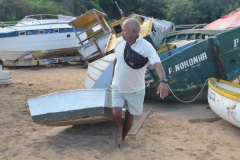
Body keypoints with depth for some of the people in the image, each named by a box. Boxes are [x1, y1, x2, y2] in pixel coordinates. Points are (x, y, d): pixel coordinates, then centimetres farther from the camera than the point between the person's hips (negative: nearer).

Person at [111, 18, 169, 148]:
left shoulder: (146, 47, -23)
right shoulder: (119, 41, -8)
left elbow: (157, 64, -37)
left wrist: (163, 81, -53)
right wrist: (113, 77, 18)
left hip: (135, 90, -2)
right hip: (118, 86, 2)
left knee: (130, 115, 13)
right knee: (116, 113, -11)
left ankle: (122, 138, 39)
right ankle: (119, 129, 24)